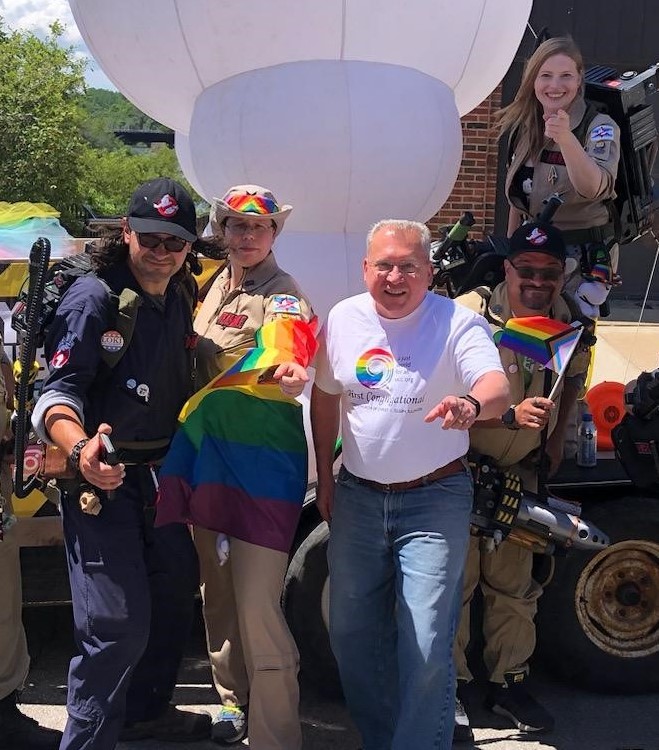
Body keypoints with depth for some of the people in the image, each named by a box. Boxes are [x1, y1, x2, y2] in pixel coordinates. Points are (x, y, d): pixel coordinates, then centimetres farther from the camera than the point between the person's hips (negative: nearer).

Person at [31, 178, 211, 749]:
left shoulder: (179, 300, 9)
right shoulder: (95, 298, -14)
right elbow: (59, 390, -21)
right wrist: (81, 449, -39)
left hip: (160, 473, 8)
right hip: (102, 479, -8)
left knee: (176, 595, 20)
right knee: (118, 625, -12)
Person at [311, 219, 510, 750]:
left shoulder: (458, 324, -13)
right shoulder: (344, 319, 1)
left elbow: (498, 389, -29)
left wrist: (472, 403, -52)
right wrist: (324, 480, 13)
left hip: (434, 500, -4)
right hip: (357, 496, 5)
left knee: (426, 650, -6)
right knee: (350, 633, 14)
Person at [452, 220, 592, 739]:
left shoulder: (570, 323, -1)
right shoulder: (469, 316, -19)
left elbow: (573, 377, 19)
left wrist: (557, 438, 11)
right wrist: (512, 415, -38)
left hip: (520, 472, 5)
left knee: (514, 584, 13)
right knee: (456, 581, 1)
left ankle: (509, 682, 29)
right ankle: (453, 687, 18)